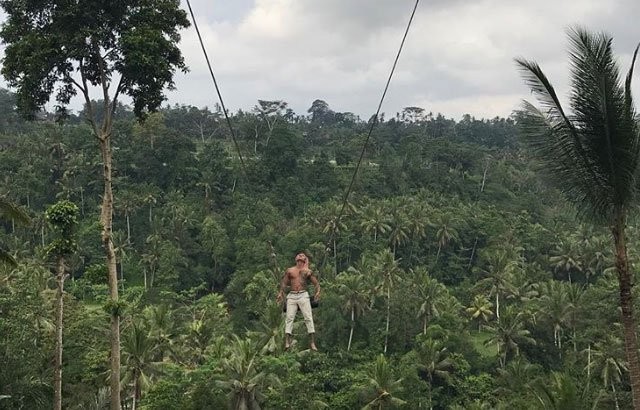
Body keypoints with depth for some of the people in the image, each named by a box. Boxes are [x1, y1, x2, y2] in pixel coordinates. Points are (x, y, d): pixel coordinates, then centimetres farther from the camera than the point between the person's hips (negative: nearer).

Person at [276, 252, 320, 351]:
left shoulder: (308, 271, 11)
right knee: (289, 318, -9)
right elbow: (283, 282, 17)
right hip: (291, 296, 1)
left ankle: (312, 343, -11)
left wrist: (317, 292, -7)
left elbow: (316, 283, 11)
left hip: (303, 295, -1)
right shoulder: (290, 270, 13)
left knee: (308, 317, -9)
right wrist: (281, 293, 4)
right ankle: (287, 342, -14)